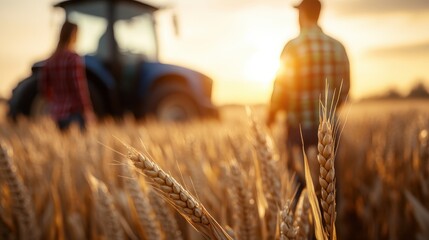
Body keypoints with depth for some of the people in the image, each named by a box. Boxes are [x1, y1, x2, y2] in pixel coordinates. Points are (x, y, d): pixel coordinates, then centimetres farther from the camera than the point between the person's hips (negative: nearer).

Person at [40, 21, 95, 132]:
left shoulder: (51, 60, 9)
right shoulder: (74, 58, -11)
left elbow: (44, 89, 11)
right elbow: (80, 87, -17)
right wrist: (88, 110, -14)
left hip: (57, 114, 7)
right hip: (74, 112, -7)